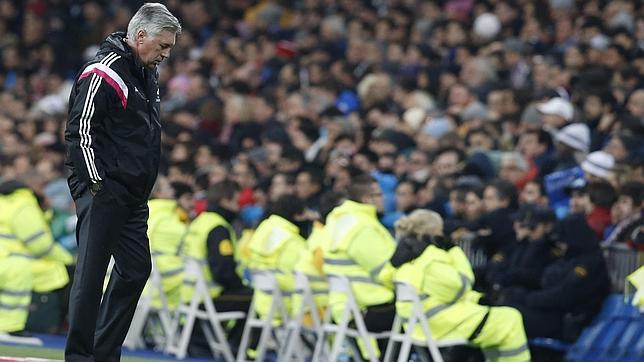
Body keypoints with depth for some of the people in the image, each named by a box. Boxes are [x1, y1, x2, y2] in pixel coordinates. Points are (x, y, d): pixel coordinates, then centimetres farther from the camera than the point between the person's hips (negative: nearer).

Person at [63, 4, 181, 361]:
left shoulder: (148, 75, 16)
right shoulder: (103, 74, -14)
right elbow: (80, 131, -18)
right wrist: (97, 184, -19)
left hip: (133, 195, 10)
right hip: (102, 191, -10)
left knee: (136, 268, 10)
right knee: (91, 271, -9)